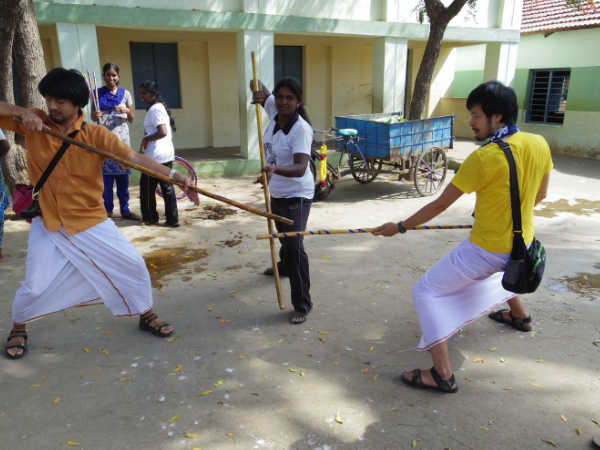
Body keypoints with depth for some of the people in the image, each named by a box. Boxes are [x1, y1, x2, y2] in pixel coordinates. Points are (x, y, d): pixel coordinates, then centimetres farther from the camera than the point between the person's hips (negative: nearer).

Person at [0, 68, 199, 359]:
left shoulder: (96, 135, -11)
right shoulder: (32, 124, -5)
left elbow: (134, 158, -22)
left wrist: (173, 176, -35)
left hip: (91, 222, 0)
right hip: (49, 225, 0)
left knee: (133, 266, 2)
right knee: (34, 287, 0)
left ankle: (146, 316, 27)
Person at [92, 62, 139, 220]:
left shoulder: (125, 94, 6)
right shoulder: (98, 94, 4)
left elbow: (131, 119, 9)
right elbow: (94, 117, 6)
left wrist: (126, 110, -12)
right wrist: (95, 116, -17)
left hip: (121, 137, 1)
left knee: (123, 175, 5)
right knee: (106, 175, -2)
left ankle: (125, 209, 14)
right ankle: (108, 210, 8)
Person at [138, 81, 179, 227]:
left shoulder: (154, 109, -16)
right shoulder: (161, 107, 13)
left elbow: (162, 132, -27)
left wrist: (145, 139, -14)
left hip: (155, 157, -9)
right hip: (167, 154, 9)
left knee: (147, 188, 5)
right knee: (167, 187, 11)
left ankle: (150, 218, 17)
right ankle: (173, 219, 14)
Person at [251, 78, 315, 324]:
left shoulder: (301, 129, -26)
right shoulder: (274, 111, -6)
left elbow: (300, 167, -37)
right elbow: (261, 91, 10)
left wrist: (275, 169, -55)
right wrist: (259, 93, -14)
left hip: (296, 195, -8)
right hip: (277, 191, 8)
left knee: (294, 246, -15)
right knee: (283, 235, 31)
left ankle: (302, 304, -5)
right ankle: (285, 266, 60)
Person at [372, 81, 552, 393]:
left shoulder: (485, 157, -25)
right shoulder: (539, 144, -5)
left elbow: (440, 205, -19)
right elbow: (540, 195, 10)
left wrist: (400, 227, -9)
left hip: (486, 248, -8)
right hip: (523, 244, 8)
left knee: (426, 291, -1)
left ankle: (443, 374, -3)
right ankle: (519, 315, 61)